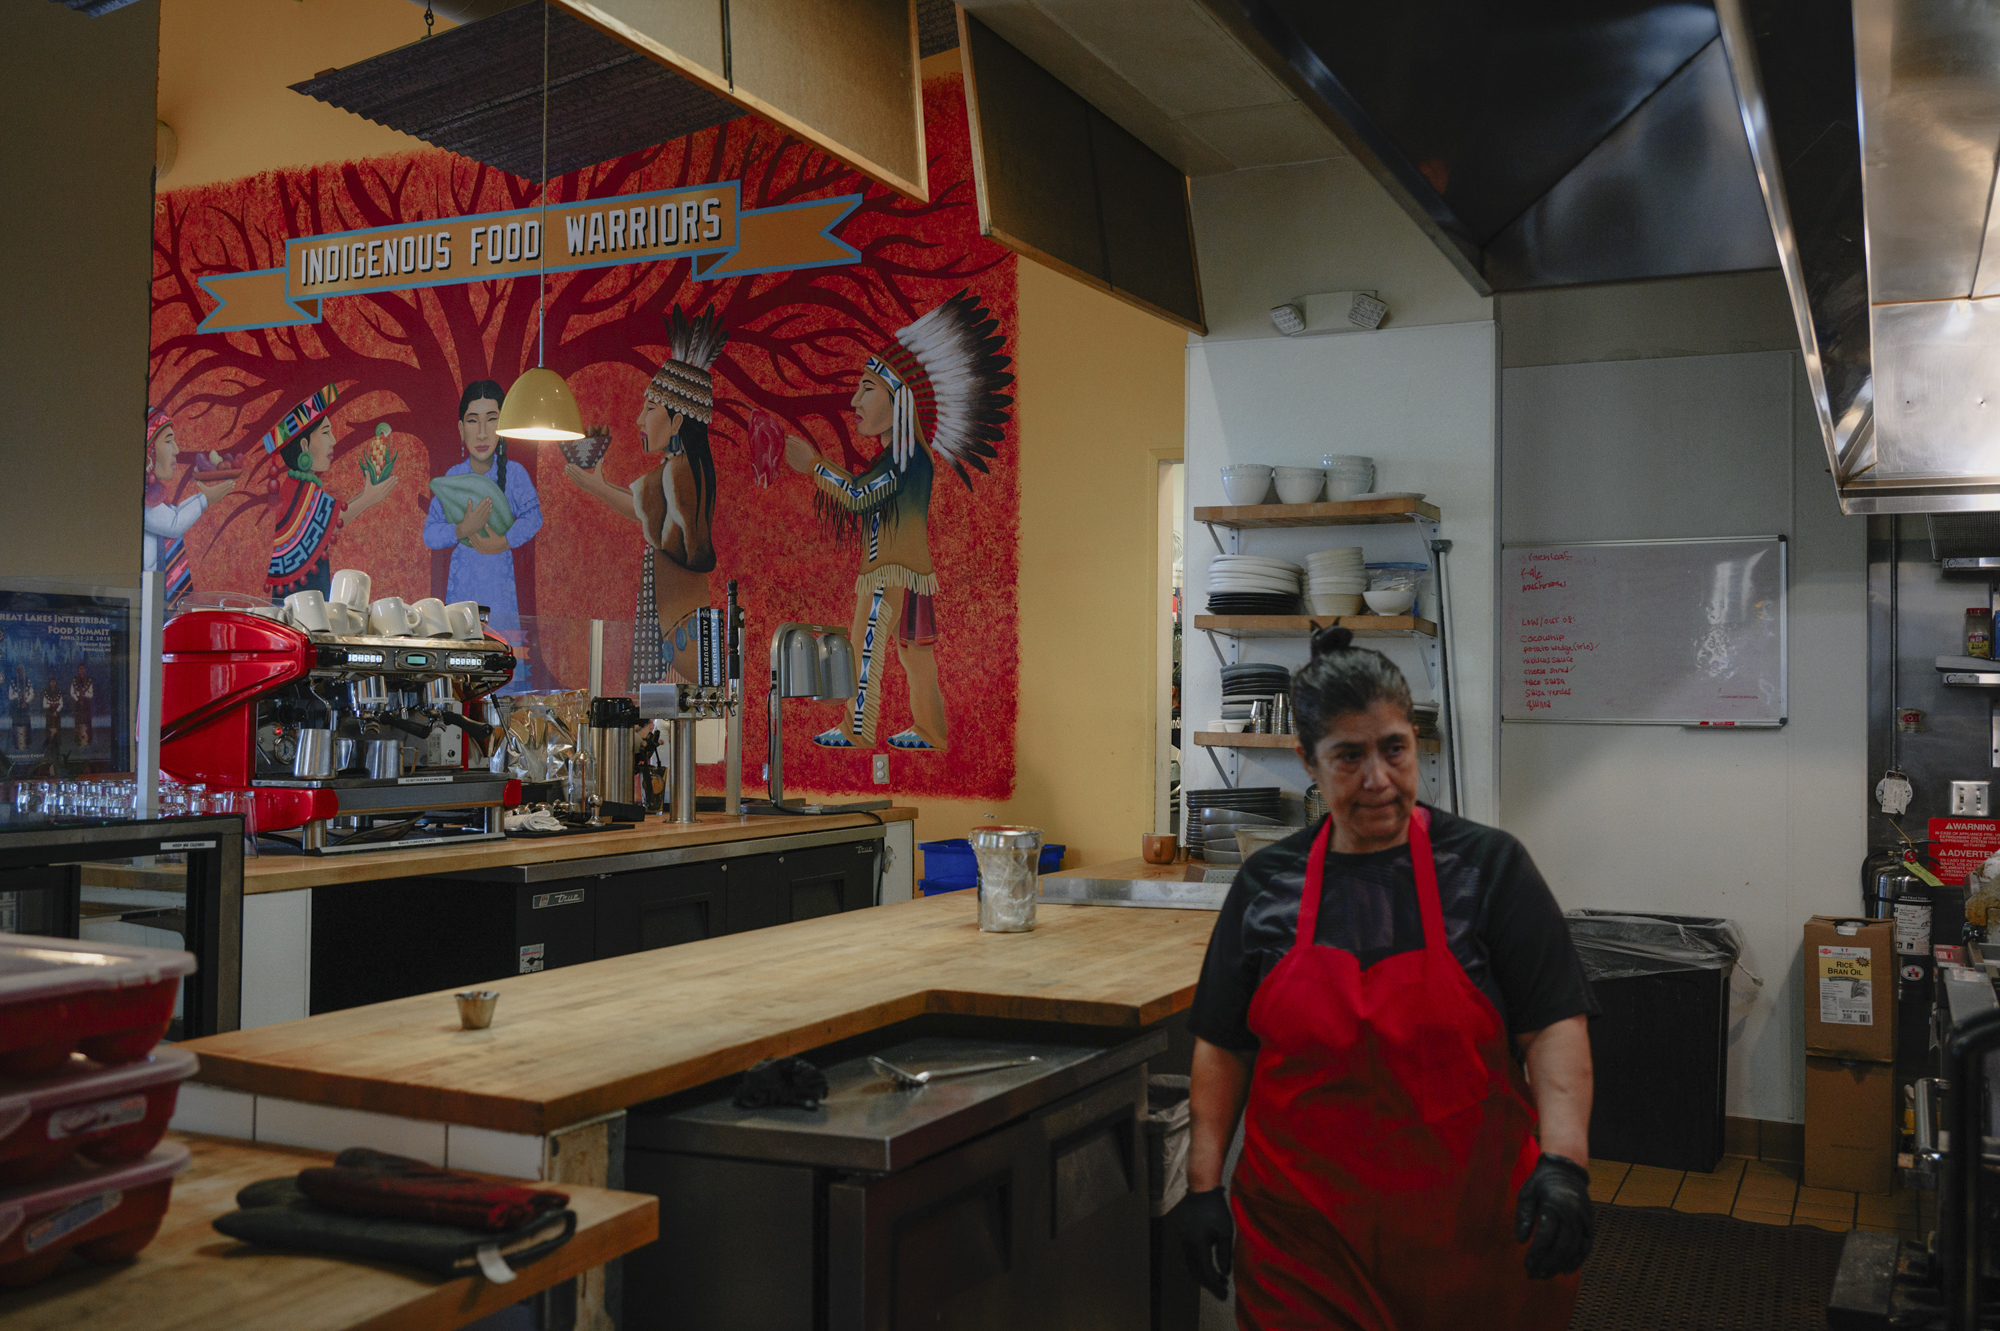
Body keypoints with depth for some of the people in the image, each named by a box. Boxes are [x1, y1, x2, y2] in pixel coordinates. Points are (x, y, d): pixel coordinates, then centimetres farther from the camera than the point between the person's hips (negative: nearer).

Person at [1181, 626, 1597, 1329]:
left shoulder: (1488, 866, -4)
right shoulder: (1266, 884, 2)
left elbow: (1554, 1027, -8)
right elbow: (1223, 1047, 7)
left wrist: (1564, 1162, -21)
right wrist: (1203, 1184, 2)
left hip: (1472, 1231, -1)